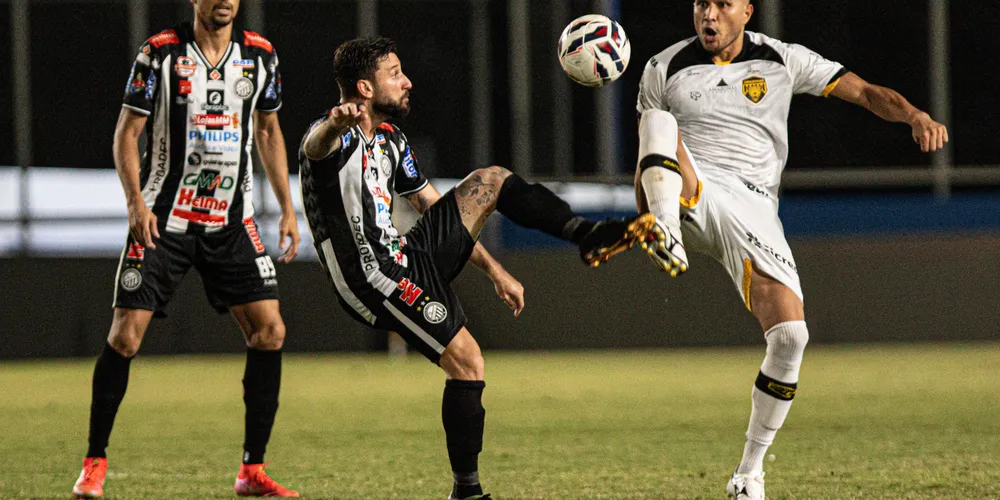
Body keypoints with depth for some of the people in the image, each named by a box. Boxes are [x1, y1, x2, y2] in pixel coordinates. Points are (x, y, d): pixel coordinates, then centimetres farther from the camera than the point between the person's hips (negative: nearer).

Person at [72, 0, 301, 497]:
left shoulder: (260, 55, 5)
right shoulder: (160, 52, -6)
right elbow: (127, 131, -4)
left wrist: (287, 208, 12)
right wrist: (136, 203, -17)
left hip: (231, 222, 4)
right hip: (163, 218, -4)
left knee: (269, 330, -7)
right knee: (126, 334, -9)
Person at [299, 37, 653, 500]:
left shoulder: (391, 139, 15)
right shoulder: (334, 137, -14)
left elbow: (438, 209, 23)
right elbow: (316, 147, -42)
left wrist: (494, 270, 19)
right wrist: (336, 123, -68)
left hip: (407, 259, 9)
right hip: (375, 280, -9)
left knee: (491, 180, 6)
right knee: (465, 360, -14)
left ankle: (588, 236, 4)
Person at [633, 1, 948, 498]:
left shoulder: (782, 60, 9)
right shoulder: (664, 69, 11)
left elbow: (865, 92, 5)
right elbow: (648, 157, 21)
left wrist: (915, 116, -13)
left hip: (751, 209, 0)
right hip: (688, 194, 0)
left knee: (790, 335, -16)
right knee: (657, 120, -29)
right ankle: (664, 233, -51)